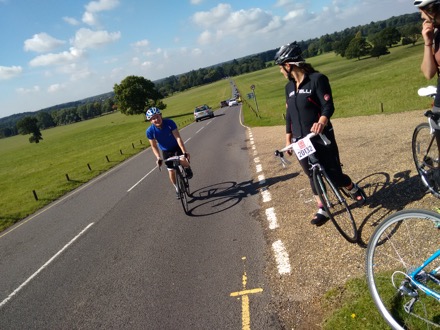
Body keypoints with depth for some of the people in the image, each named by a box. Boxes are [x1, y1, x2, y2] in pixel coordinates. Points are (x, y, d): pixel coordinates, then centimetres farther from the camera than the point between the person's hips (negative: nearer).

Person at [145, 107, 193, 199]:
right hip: (166, 151, 2)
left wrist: (184, 152, -39)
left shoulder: (169, 122, -28)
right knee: (171, 171, 5)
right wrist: (158, 157, -28)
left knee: (183, 160, -30)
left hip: (177, 146, -2)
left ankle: (187, 168, 6)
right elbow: (154, 146, -12)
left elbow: (178, 137, -31)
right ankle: (177, 189, 29)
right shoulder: (150, 131, -22)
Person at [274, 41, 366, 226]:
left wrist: (322, 122, -39)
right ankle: (322, 210, 24)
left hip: (321, 139, -5)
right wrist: (288, 140, 14)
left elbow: (328, 106, -18)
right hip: (301, 142, 6)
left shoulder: (317, 79, -11)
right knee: (313, 176, 10)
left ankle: (355, 191, 31)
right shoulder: (289, 87, 10)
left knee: (334, 175, 0)